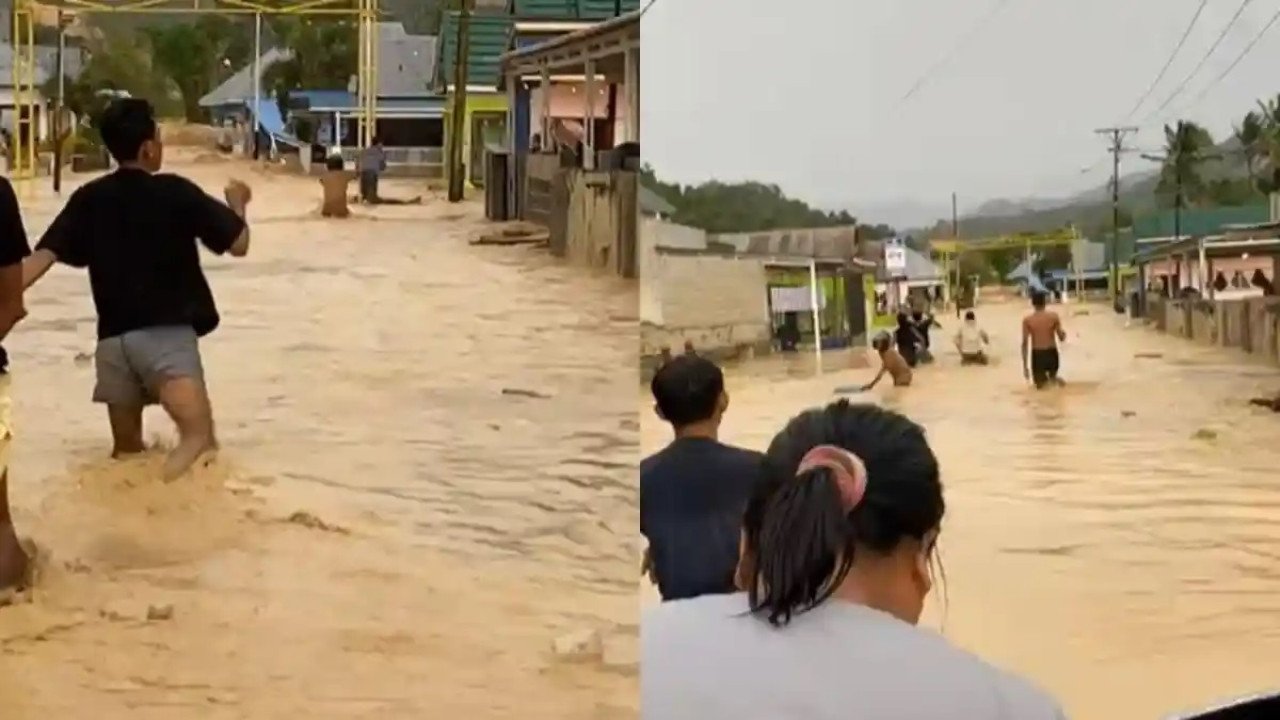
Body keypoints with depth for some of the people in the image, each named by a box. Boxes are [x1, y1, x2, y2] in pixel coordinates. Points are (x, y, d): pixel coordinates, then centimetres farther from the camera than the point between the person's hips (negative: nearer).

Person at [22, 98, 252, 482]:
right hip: (167, 331, -5)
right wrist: (236, 203, 22)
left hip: (113, 336, 5)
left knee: (126, 453, 18)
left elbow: (42, 257, -1)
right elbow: (238, 244, 3)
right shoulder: (176, 193, -2)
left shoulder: (88, 199, 8)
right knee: (199, 437, -20)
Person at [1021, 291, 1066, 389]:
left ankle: (1045, 383, -18)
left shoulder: (1027, 320, -5)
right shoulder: (1053, 316, -3)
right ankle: (1053, 379, 0)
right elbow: (1061, 337, 1)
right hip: (1051, 353, 2)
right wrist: (1064, 333, 26)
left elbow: (1025, 343, -7)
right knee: (1053, 376, 30)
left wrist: (1025, 365, -4)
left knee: (1040, 385, 12)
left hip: (1037, 355, -2)